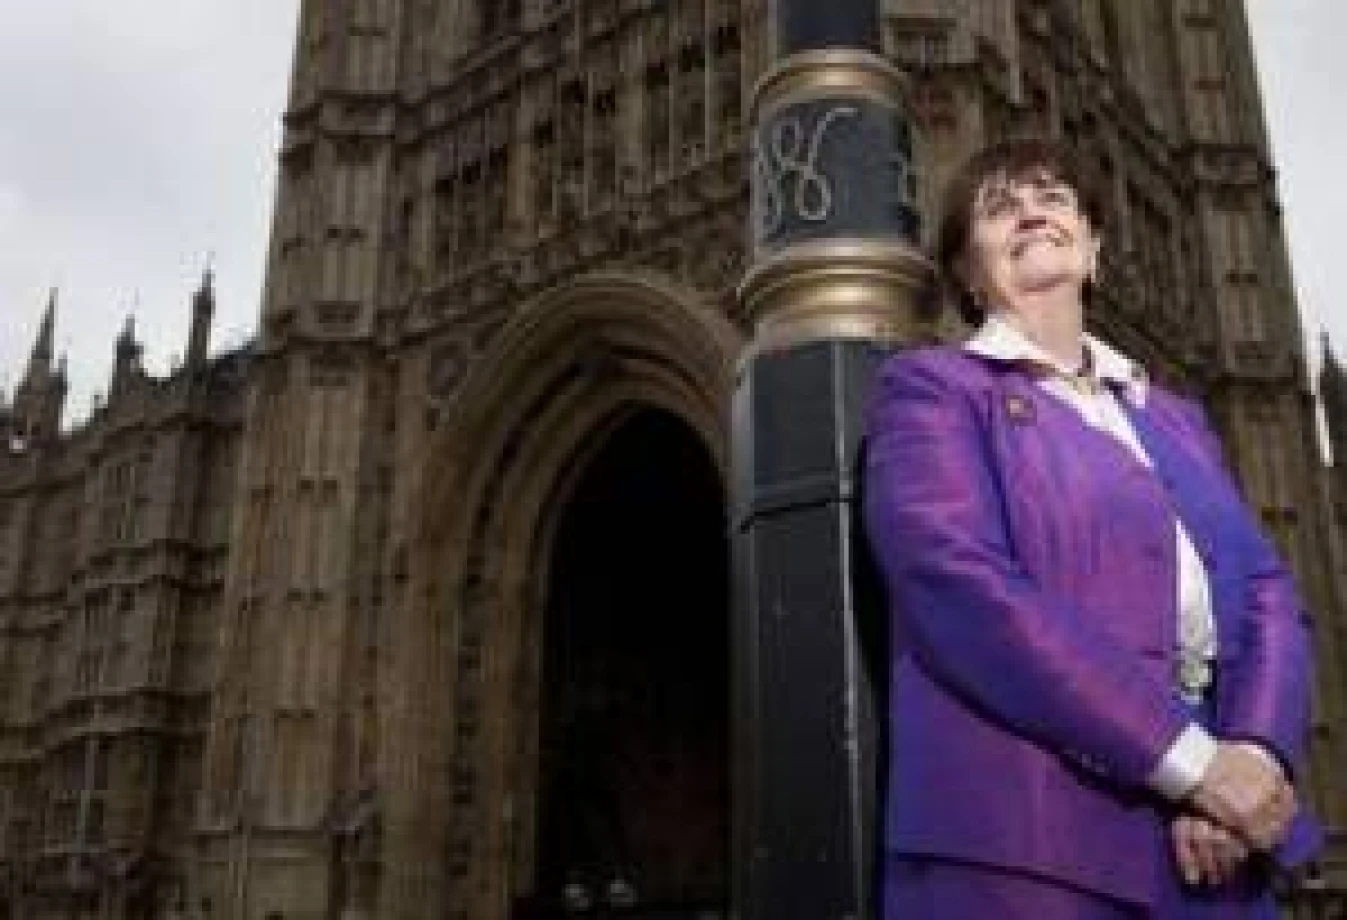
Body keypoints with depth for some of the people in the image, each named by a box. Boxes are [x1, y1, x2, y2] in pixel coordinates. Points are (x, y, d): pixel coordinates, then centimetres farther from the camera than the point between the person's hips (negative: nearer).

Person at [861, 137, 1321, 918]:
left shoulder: (1174, 418, 20)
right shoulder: (930, 386, 2)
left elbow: (1266, 593, 9)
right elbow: (959, 586, -14)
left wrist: (1253, 752, -12)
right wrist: (1192, 759, -17)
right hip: (1026, 839, -5)